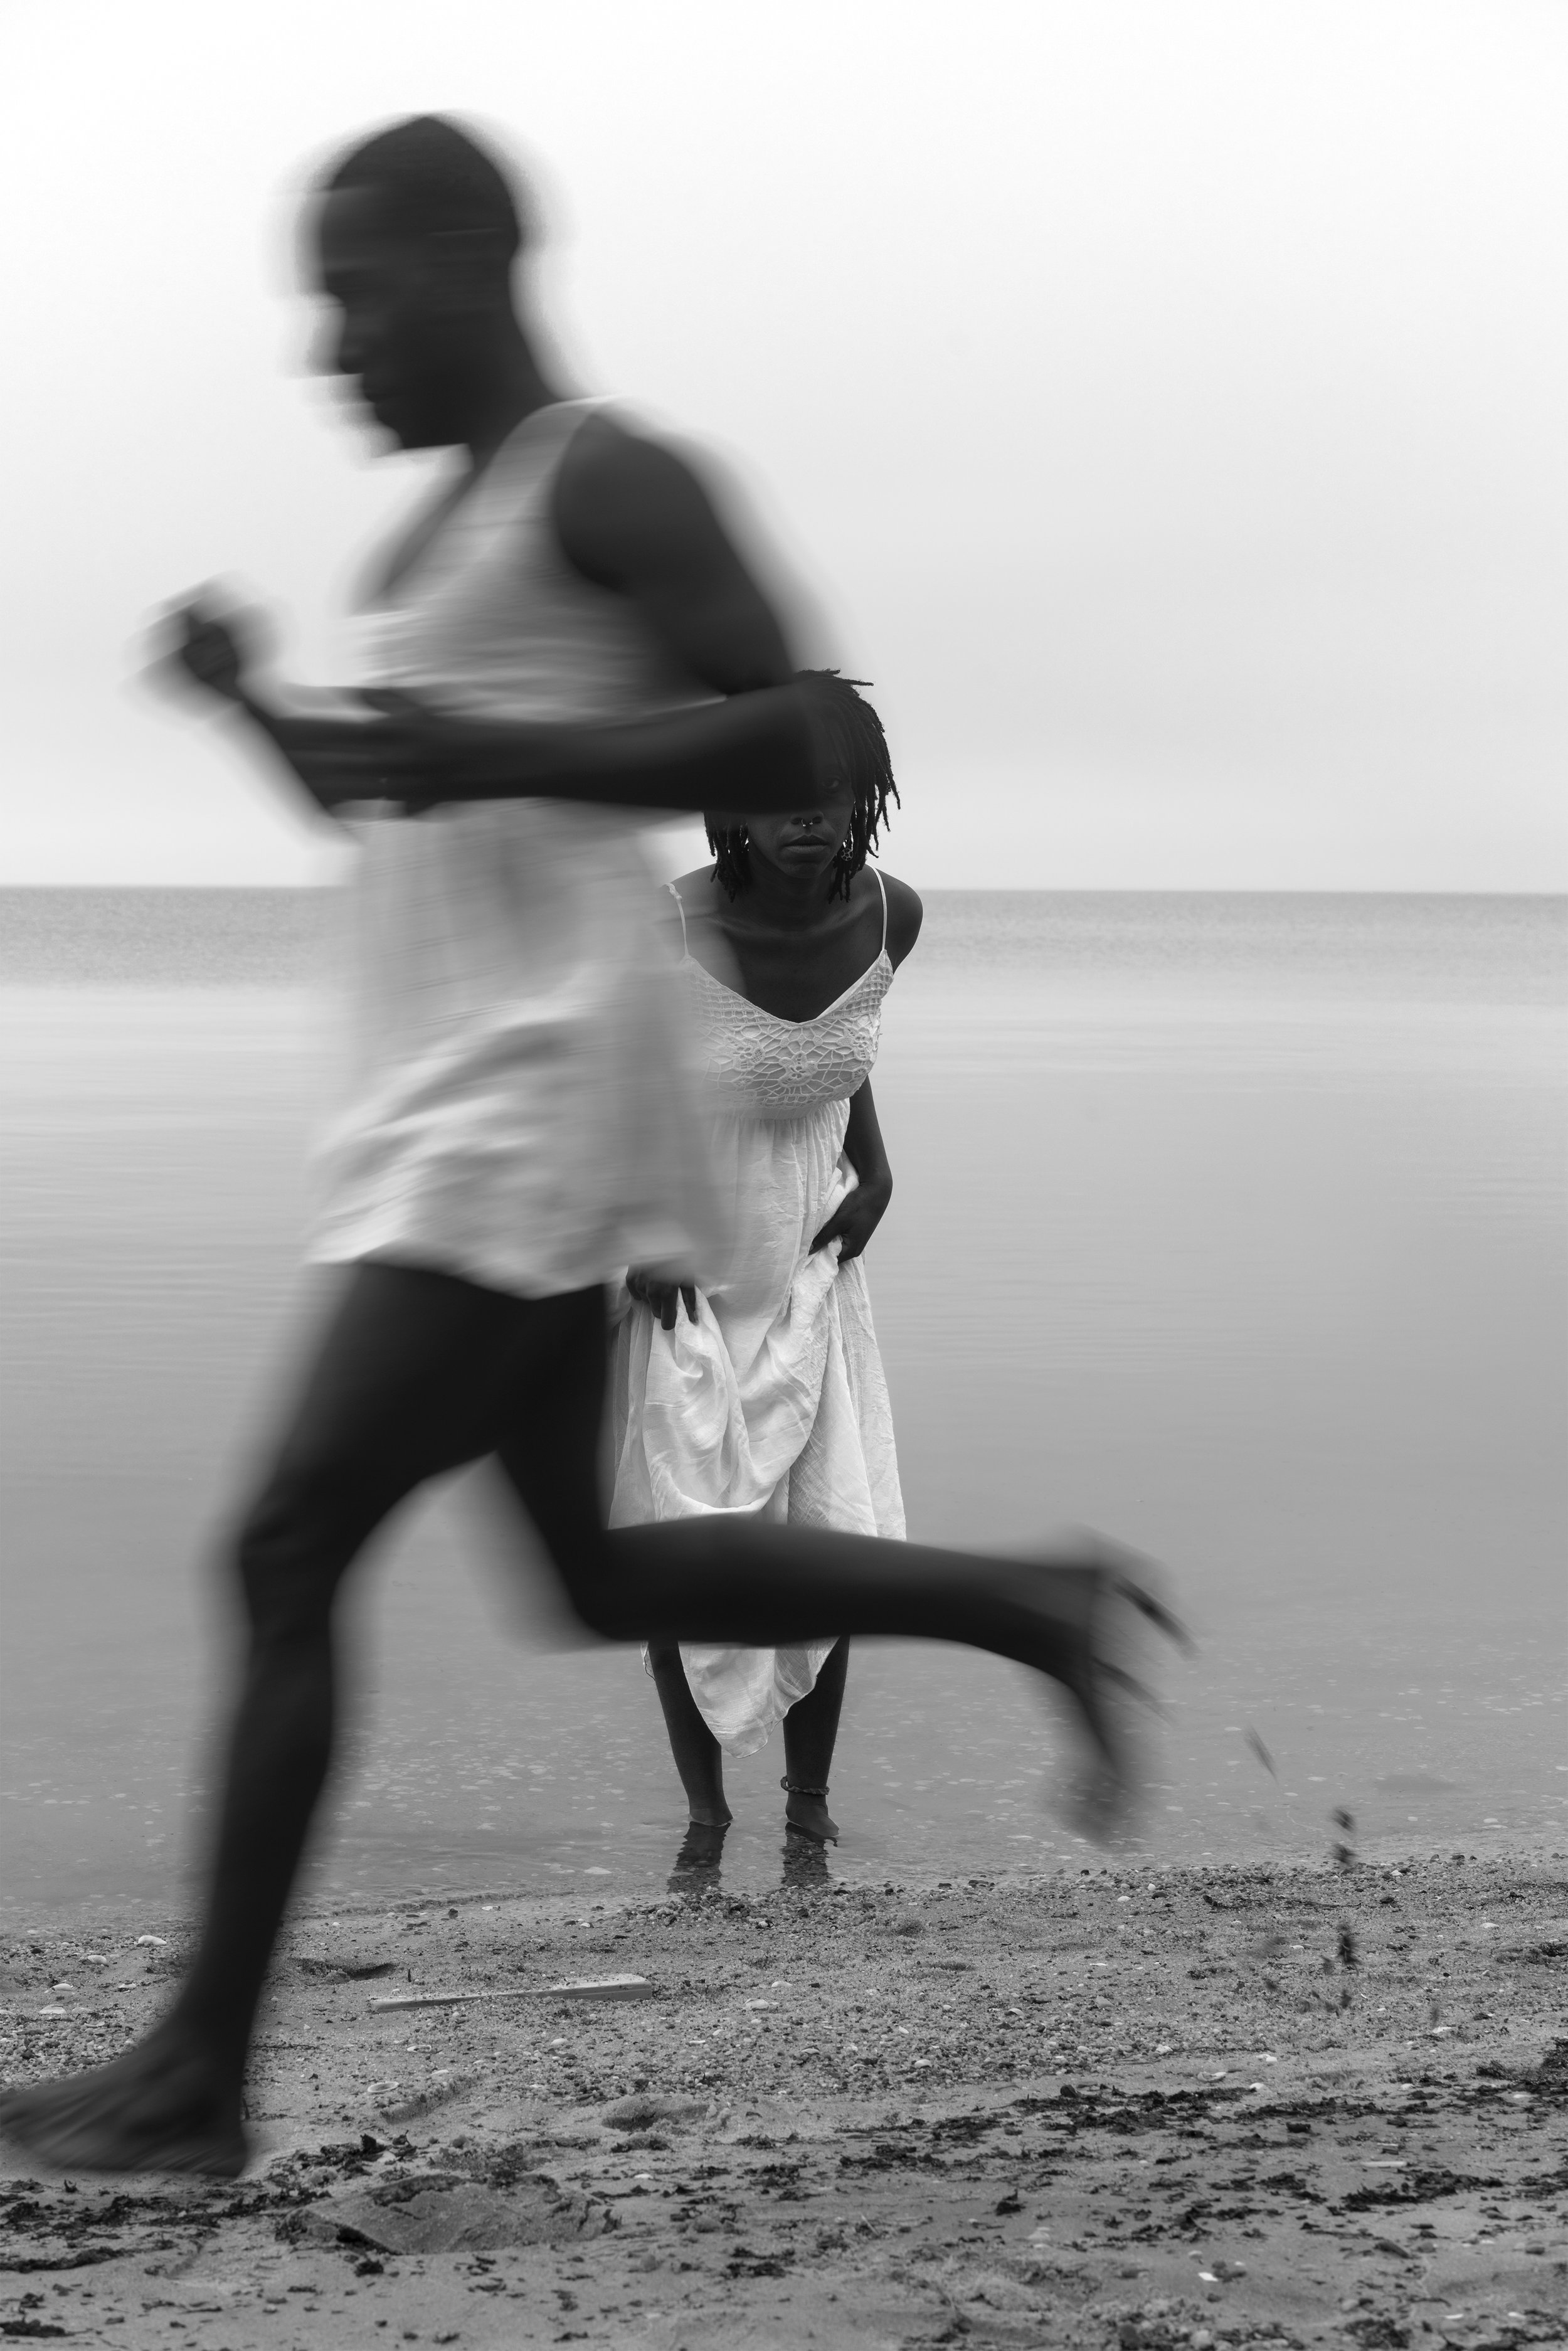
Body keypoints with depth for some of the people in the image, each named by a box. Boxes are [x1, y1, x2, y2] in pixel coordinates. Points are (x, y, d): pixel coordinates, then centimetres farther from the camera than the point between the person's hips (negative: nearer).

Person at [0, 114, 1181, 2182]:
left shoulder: (605, 483, -8)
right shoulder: (443, 525, 20)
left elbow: (791, 743, -17)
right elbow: (380, 798, 29)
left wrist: (497, 754, -23)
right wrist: (248, 700, 10)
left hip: (525, 1102, -10)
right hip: (455, 1106, 10)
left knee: (288, 1554, -9)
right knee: (602, 1574, 15)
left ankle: (198, 2082, -1)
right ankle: (1038, 1607, 22)